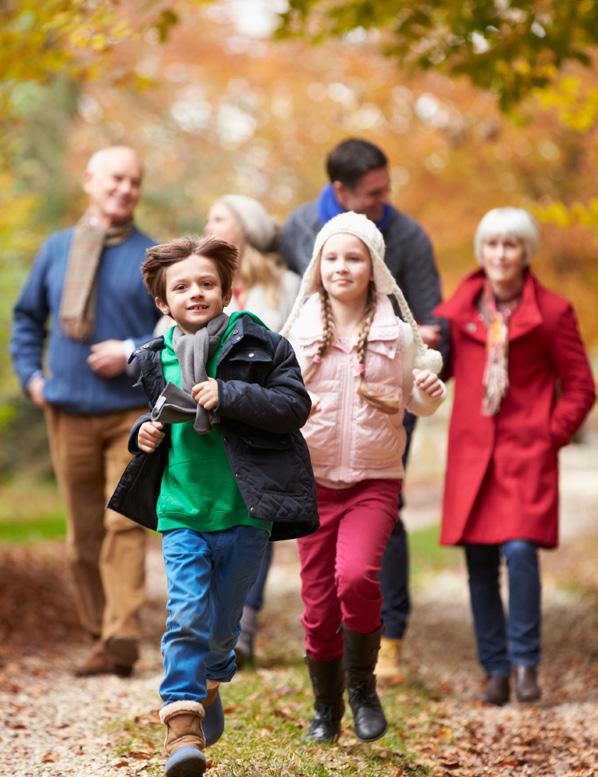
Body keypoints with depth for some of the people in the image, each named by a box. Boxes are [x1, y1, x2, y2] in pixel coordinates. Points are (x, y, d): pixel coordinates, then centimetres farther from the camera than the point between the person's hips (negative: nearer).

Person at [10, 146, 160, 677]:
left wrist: (134, 350, -14)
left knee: (125, 520, -13)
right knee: (84, 531, 8)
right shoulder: (57, 249, 10)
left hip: (132, 411, -3)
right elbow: (28, 317, 21)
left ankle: (123, 638, -16)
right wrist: (31, 373, 9)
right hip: (69, 412, 3)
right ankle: (99, 637, 17)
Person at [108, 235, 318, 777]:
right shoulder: (157, 358, 8)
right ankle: (183, 721, -9)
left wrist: (229, 396, -21)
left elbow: (295, 405, -12)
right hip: (180, 512, 2)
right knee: (187, 614, -12)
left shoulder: (260, 345, -4)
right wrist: (148, 430, 2)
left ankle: (210, 683, 40)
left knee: (223, 620, 11)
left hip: (244, 513, -1)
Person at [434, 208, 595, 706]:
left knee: (520, 549, -18)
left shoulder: (551, 311, -1)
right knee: (479, 563, 3)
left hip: (526, 450, -3)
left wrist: (552, 435, -5)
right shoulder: (459, 307, 7)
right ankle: (495, 670, 14)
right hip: (472, 452, 3)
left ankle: (526, 662, -3)